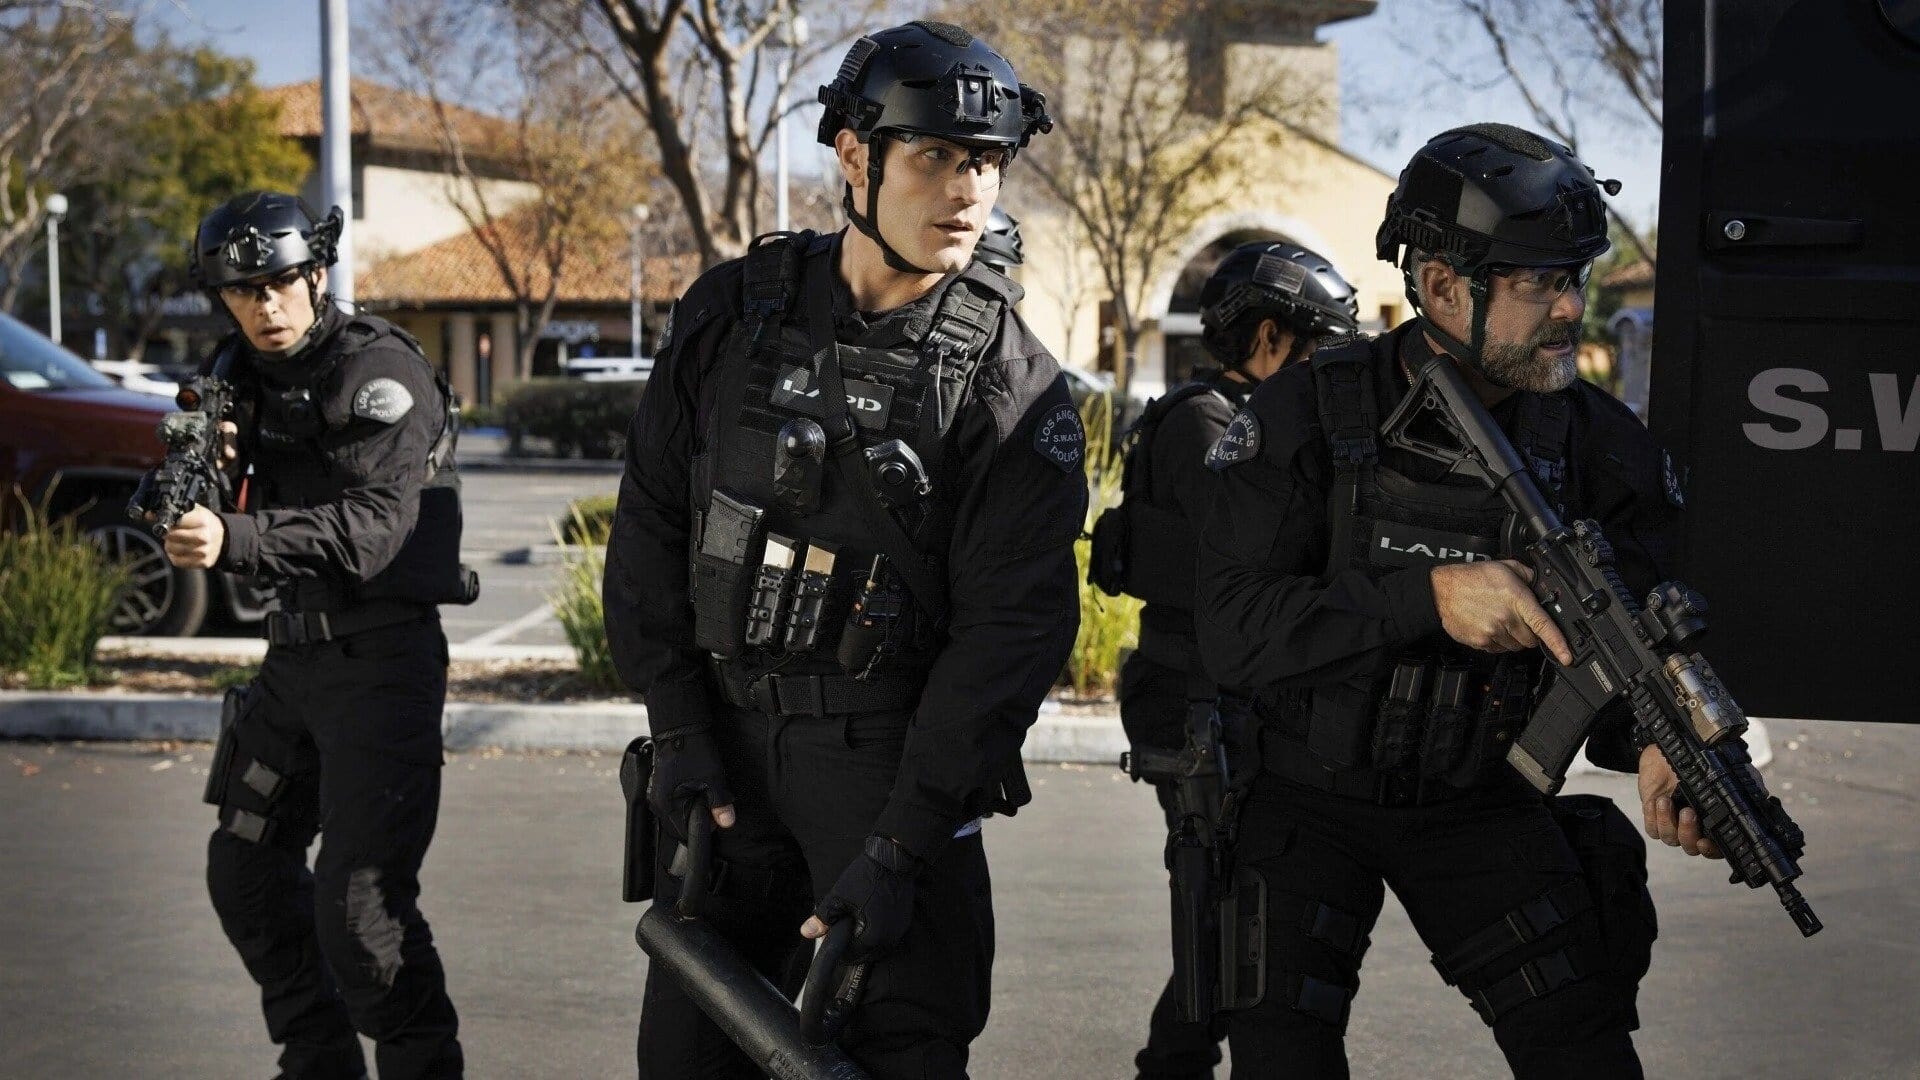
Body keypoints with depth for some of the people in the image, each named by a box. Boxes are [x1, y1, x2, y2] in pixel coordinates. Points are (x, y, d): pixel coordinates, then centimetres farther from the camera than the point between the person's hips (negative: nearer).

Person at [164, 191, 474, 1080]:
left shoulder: (380, 373, -15)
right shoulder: (247, 375, 10)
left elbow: (370, 530, -26)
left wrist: (234, 540, -38)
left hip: (381, 656, -9)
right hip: (295, 649, 9)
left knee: (360, 897, -15)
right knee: (245, 870, 16)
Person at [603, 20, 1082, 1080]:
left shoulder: (1014, 388, -9)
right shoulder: (731, 313, 0)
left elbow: (1008, 635, -12)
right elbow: (650, 525, 6)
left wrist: (898, 852, -17)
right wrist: (678, 727, -2)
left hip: (891, 750, -3)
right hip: (724, 741, 3)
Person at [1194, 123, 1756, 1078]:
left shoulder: (1592, 441, -7)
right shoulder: (1307, 416, -17)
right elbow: (1232, 631, -25)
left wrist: (1656, 742, -31)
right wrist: (1430, 599, -35)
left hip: (1479, 803, 3)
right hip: (1307, 796, -3)